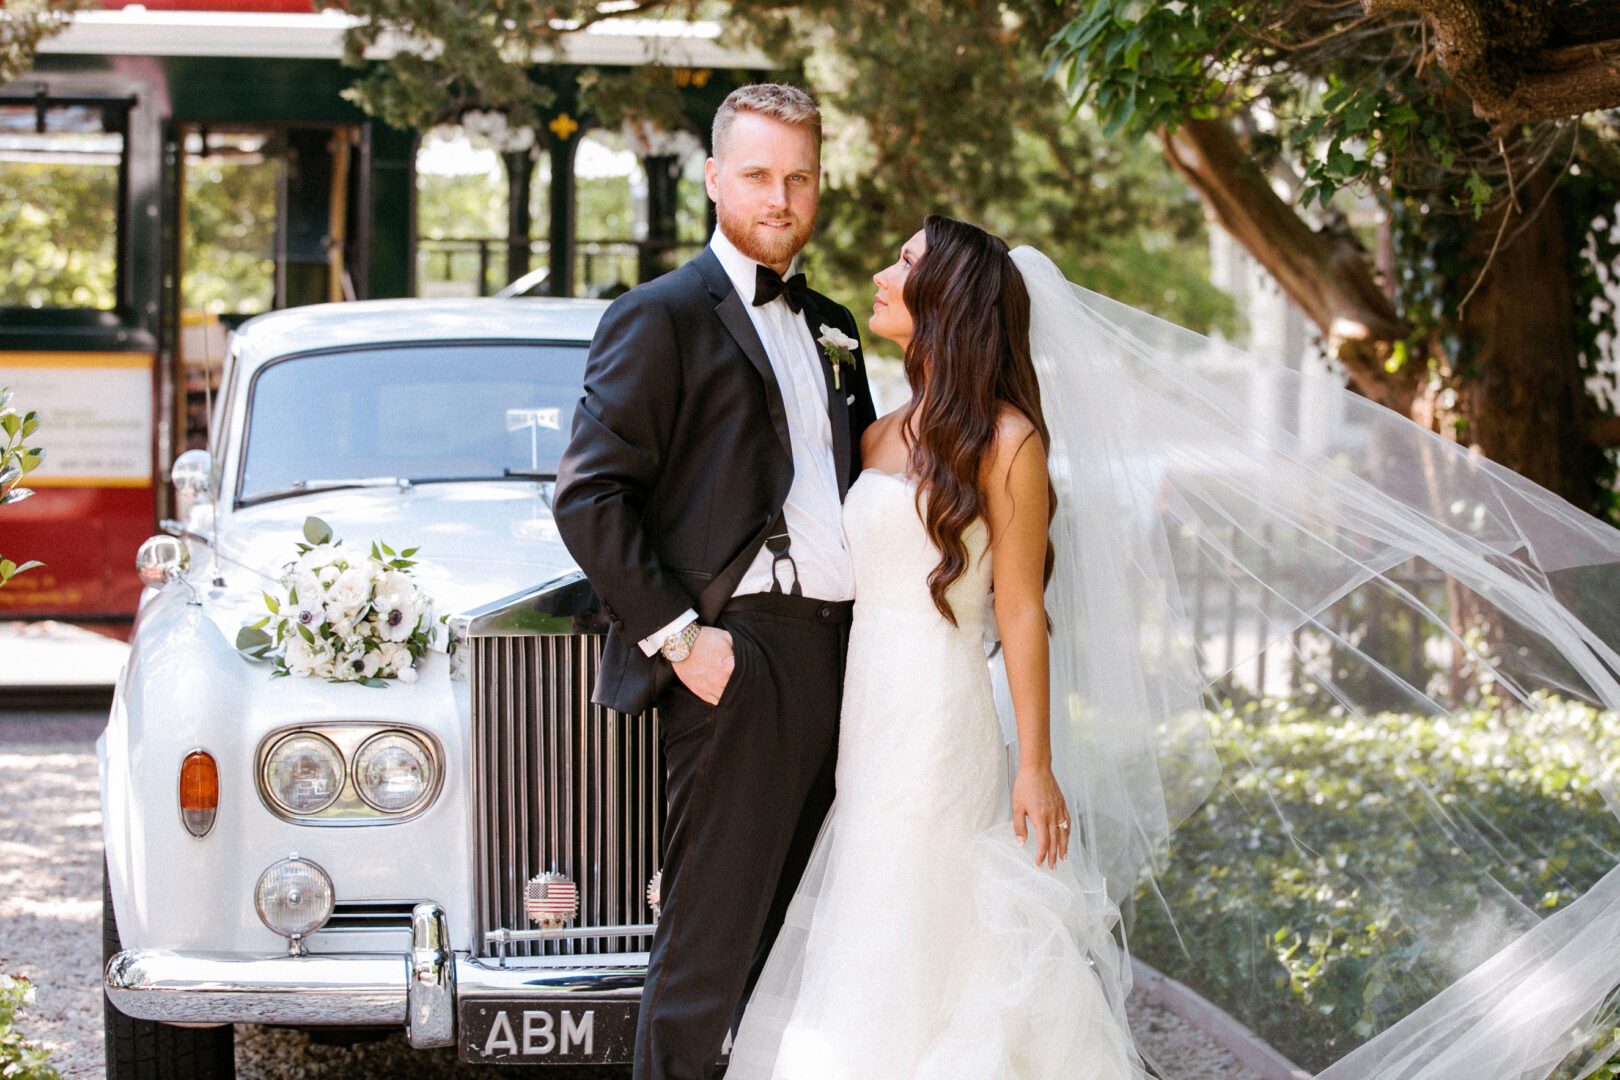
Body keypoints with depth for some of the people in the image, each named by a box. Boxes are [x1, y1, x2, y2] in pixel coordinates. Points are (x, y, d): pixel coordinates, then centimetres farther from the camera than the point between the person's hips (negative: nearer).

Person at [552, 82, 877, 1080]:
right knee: (709, 949, -8)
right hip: (740, 656, -7)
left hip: (841, 659, 7)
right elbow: (589, 496, -10)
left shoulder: (832, 330, 20)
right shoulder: (661, 318, -2)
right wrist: (677, 634, -15)